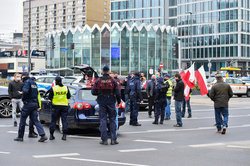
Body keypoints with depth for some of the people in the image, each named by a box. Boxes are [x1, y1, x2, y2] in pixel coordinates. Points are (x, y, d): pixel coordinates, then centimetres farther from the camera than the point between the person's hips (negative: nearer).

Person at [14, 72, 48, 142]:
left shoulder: (27, 82, -8)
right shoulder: (34, 83, 19)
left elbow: (25, 91, -27)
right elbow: (37, 95, 20)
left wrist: (23, 98, -8)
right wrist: (38, 106, 21)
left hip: (28, 103, -8)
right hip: (35, 104, 8)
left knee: (22, 119, 4)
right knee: (35, 120, 3)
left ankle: (20, 136, 11)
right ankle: (43, 135, -10)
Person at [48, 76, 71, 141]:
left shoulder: (53, 88, -6)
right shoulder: (66, 88, 2)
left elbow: (50, 97, -1)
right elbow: (69, 97, 9)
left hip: (56, 106, -1)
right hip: (64, 106, 2)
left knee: (53, 121, 7)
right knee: (64, 120, 4)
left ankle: (51, 135, 7)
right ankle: (64, 135, -2)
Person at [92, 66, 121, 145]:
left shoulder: (98, 81, -2)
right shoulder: (113, 80, -2)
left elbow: (93, 92, -2)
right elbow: (117, 92, -2)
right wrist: (118, 101, 11)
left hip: (102, 102, 0)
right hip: (111, 102, 0)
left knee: (103, 120, 3)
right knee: (112, 120, 7)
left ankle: (104, 140, 1)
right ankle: (113, 139, 5)